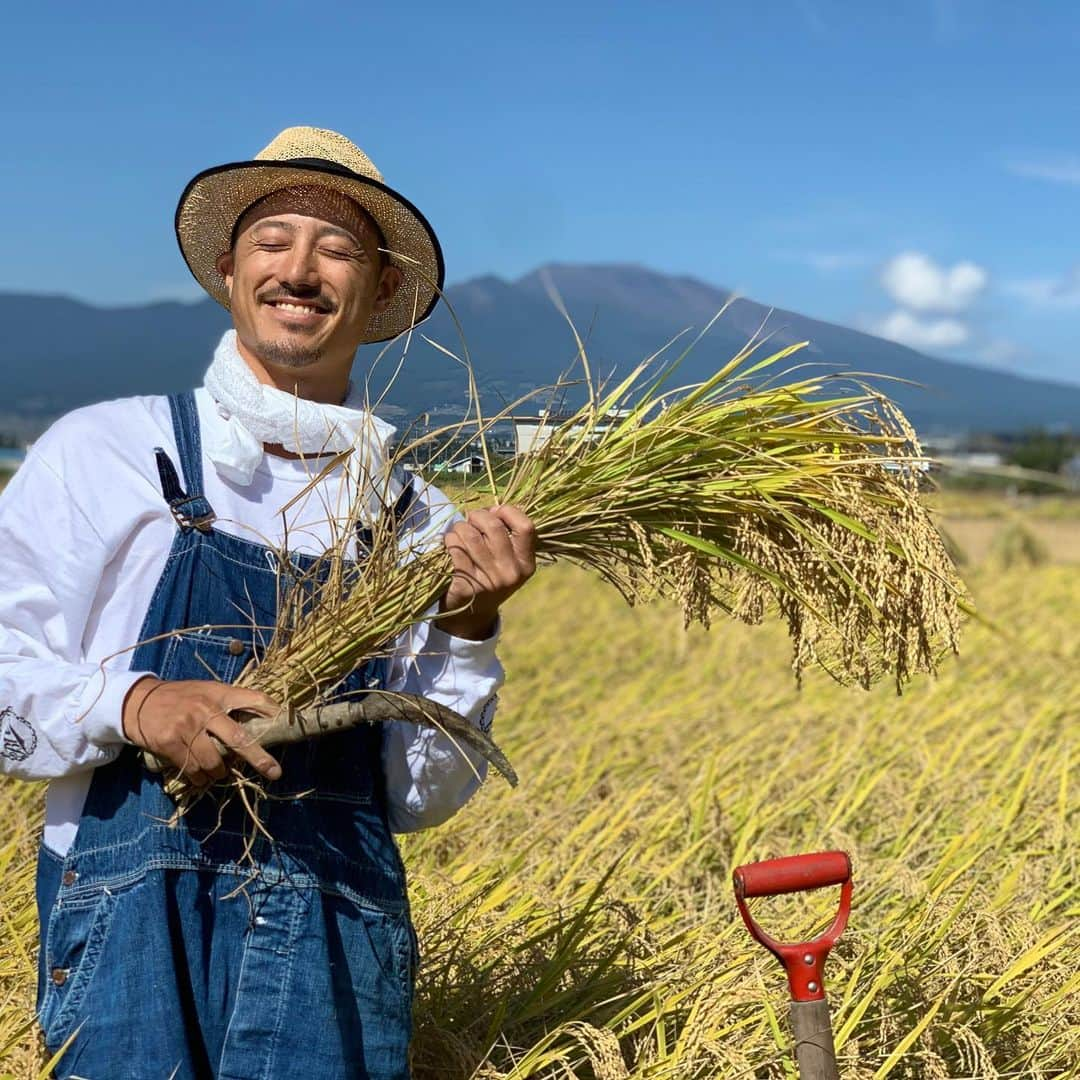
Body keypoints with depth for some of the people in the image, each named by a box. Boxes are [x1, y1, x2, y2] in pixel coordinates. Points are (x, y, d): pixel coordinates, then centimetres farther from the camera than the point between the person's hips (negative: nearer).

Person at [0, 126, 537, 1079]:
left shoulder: (416, 523, 5)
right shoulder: (103, 451, 0)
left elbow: (419, 797, 4)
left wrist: (465, 632, -10)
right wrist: (133, 705, -19)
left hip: (342, 949, 2)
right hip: (138, 925, -2)